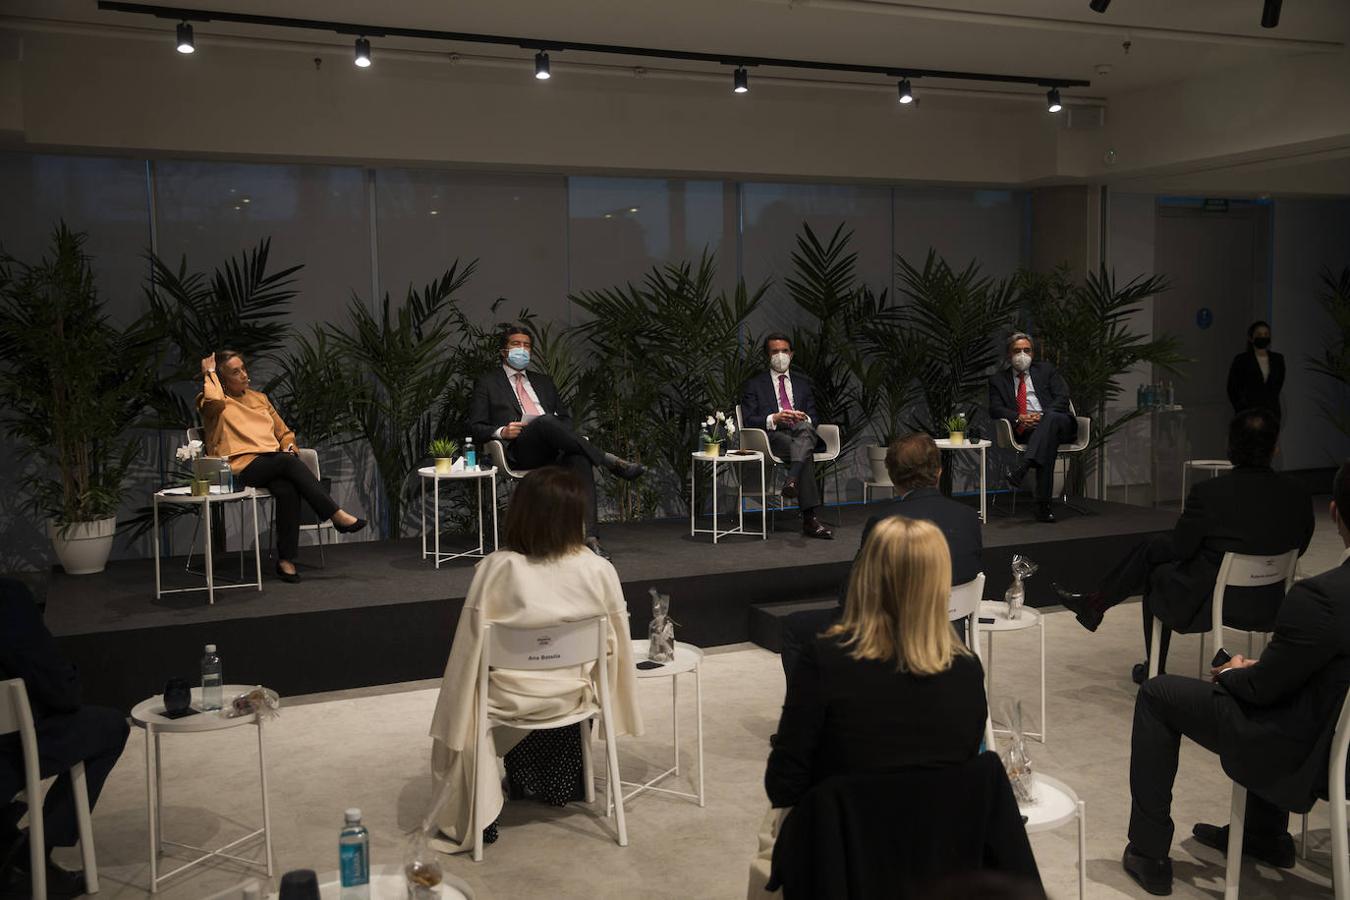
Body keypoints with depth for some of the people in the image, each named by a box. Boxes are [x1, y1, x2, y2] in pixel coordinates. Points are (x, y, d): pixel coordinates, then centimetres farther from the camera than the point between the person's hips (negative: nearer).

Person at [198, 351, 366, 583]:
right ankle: (337, 516, -34)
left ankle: (286, 560, -28)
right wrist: (210, 373, -1)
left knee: (287, 490, -31)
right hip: (243, 467, -5)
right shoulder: (214, 403, 9)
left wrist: (289, 447, 8)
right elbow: (214, 401, -19)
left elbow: (283, 432, 30)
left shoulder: (259, 398, 26)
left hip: (274, 466, 5)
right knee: (287, 461, -33)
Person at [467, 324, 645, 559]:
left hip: (554, 451, 4)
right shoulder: (487, 384, 19)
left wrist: (564, 436, 4)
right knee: (545, 421, -37)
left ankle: (590, 536, -46)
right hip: (520, 451, -3)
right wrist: (501, 432, -10)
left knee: (580, 459, -34)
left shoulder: (543, 381, 32)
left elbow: (565, 417, 29)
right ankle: (612, 462, -36)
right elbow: (475, 427, 11)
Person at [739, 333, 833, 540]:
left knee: (804, 427, -39)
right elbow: (748, 421, 4)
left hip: (803, 432, 2)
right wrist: (773, 419, -16)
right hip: (773, 437, -2)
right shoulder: (754, 385, 16)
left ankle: (792, 481, -56)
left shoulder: (804, 383, 26)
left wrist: (805, 419, -9)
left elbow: (814, 418, 18)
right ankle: (809, 519, -45)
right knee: (806, 453, -37)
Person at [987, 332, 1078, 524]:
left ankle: (1021, 469, -55)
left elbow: (1062, 398, 7)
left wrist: (1043, 416, -13)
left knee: (1052, 419, -38)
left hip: (1056, 421, 1)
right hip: (1023, 429, -1)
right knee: (1049, 441, -37)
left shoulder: (1046, 370, 21)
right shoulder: (998, 379, 21)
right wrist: (1018, 418, -15)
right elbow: (995, 409, 5)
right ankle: (1042, 506, -45)